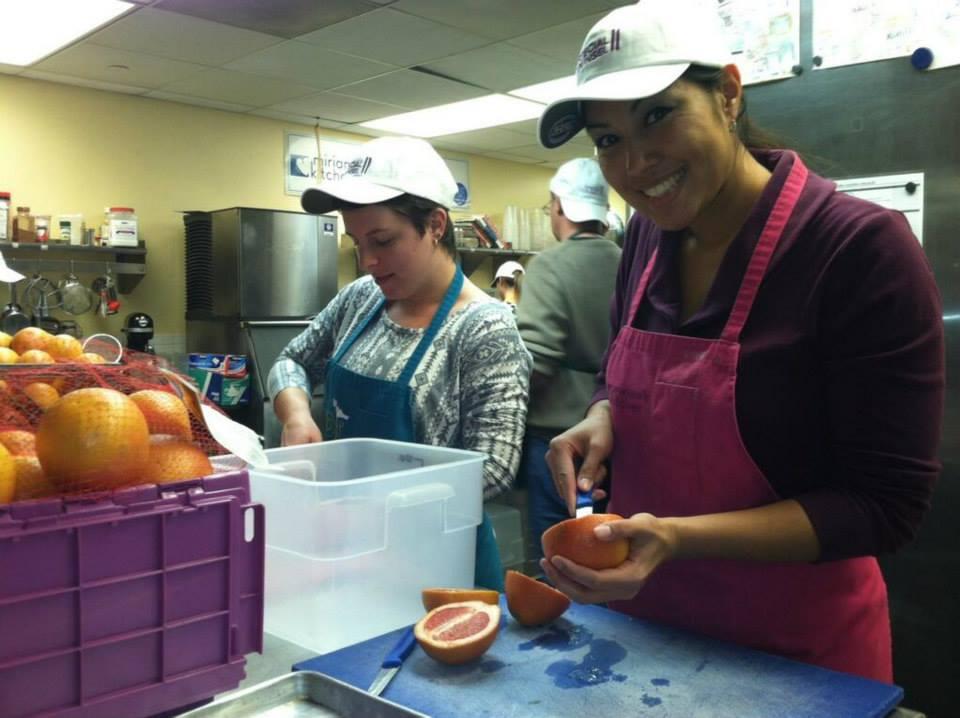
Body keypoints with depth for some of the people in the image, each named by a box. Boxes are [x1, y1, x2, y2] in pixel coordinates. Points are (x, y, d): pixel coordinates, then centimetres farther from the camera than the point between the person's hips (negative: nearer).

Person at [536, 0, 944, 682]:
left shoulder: (862, 247, -21)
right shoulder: (649, 235, -4)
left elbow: (885, 505, -20)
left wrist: (679, 538, -30)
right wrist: (601, 420, -8)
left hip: (796, 651, -5)